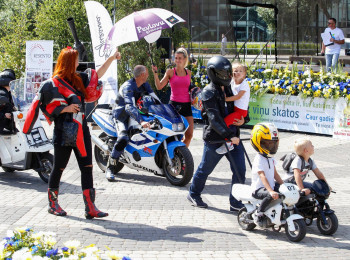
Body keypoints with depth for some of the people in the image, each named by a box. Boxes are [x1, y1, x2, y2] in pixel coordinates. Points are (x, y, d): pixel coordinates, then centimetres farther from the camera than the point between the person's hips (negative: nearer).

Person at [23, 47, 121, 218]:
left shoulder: (78, 79, 12)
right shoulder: (52, 84, -8)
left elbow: (97, 74, 22)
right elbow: (45, 107, -10)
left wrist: (111, 58, 18)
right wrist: (65, 109, -19)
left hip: (81, 131, 6)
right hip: (63, 133, -6)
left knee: (87, 168, -2)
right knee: (58, 169, 6)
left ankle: (90, 207, -4)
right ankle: (53, 203, 23)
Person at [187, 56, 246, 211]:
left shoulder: (229, 89, 11)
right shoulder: (209, 92, -13)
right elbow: (214, 118, -23)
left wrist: (242, 120, -2)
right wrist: (229, 135, -33)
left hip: (233, 137, 6)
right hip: (215, 139, -6)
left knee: (240, 170, -1)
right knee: (205, 169, 11)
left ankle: (236, 204, 9)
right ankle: (194, 194, 34)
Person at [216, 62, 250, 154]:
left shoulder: (244, 84, -15)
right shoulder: (233, 82, 7)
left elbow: (238, 96, -21)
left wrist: (226, 99, -19)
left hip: (241, 110, -9)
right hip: (235, 108, 9)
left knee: (225, 122, -22)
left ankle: (228, 144, -11)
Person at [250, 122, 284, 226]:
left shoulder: (270, 158, 14)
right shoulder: (259, 159, -17)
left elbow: (275, 173, 19)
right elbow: (263, 177, -28)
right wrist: (271, 191, -40)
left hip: (270, 186, 9)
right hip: (259, 189, -9)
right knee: (270, 196, -36)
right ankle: (259, 213, -20)